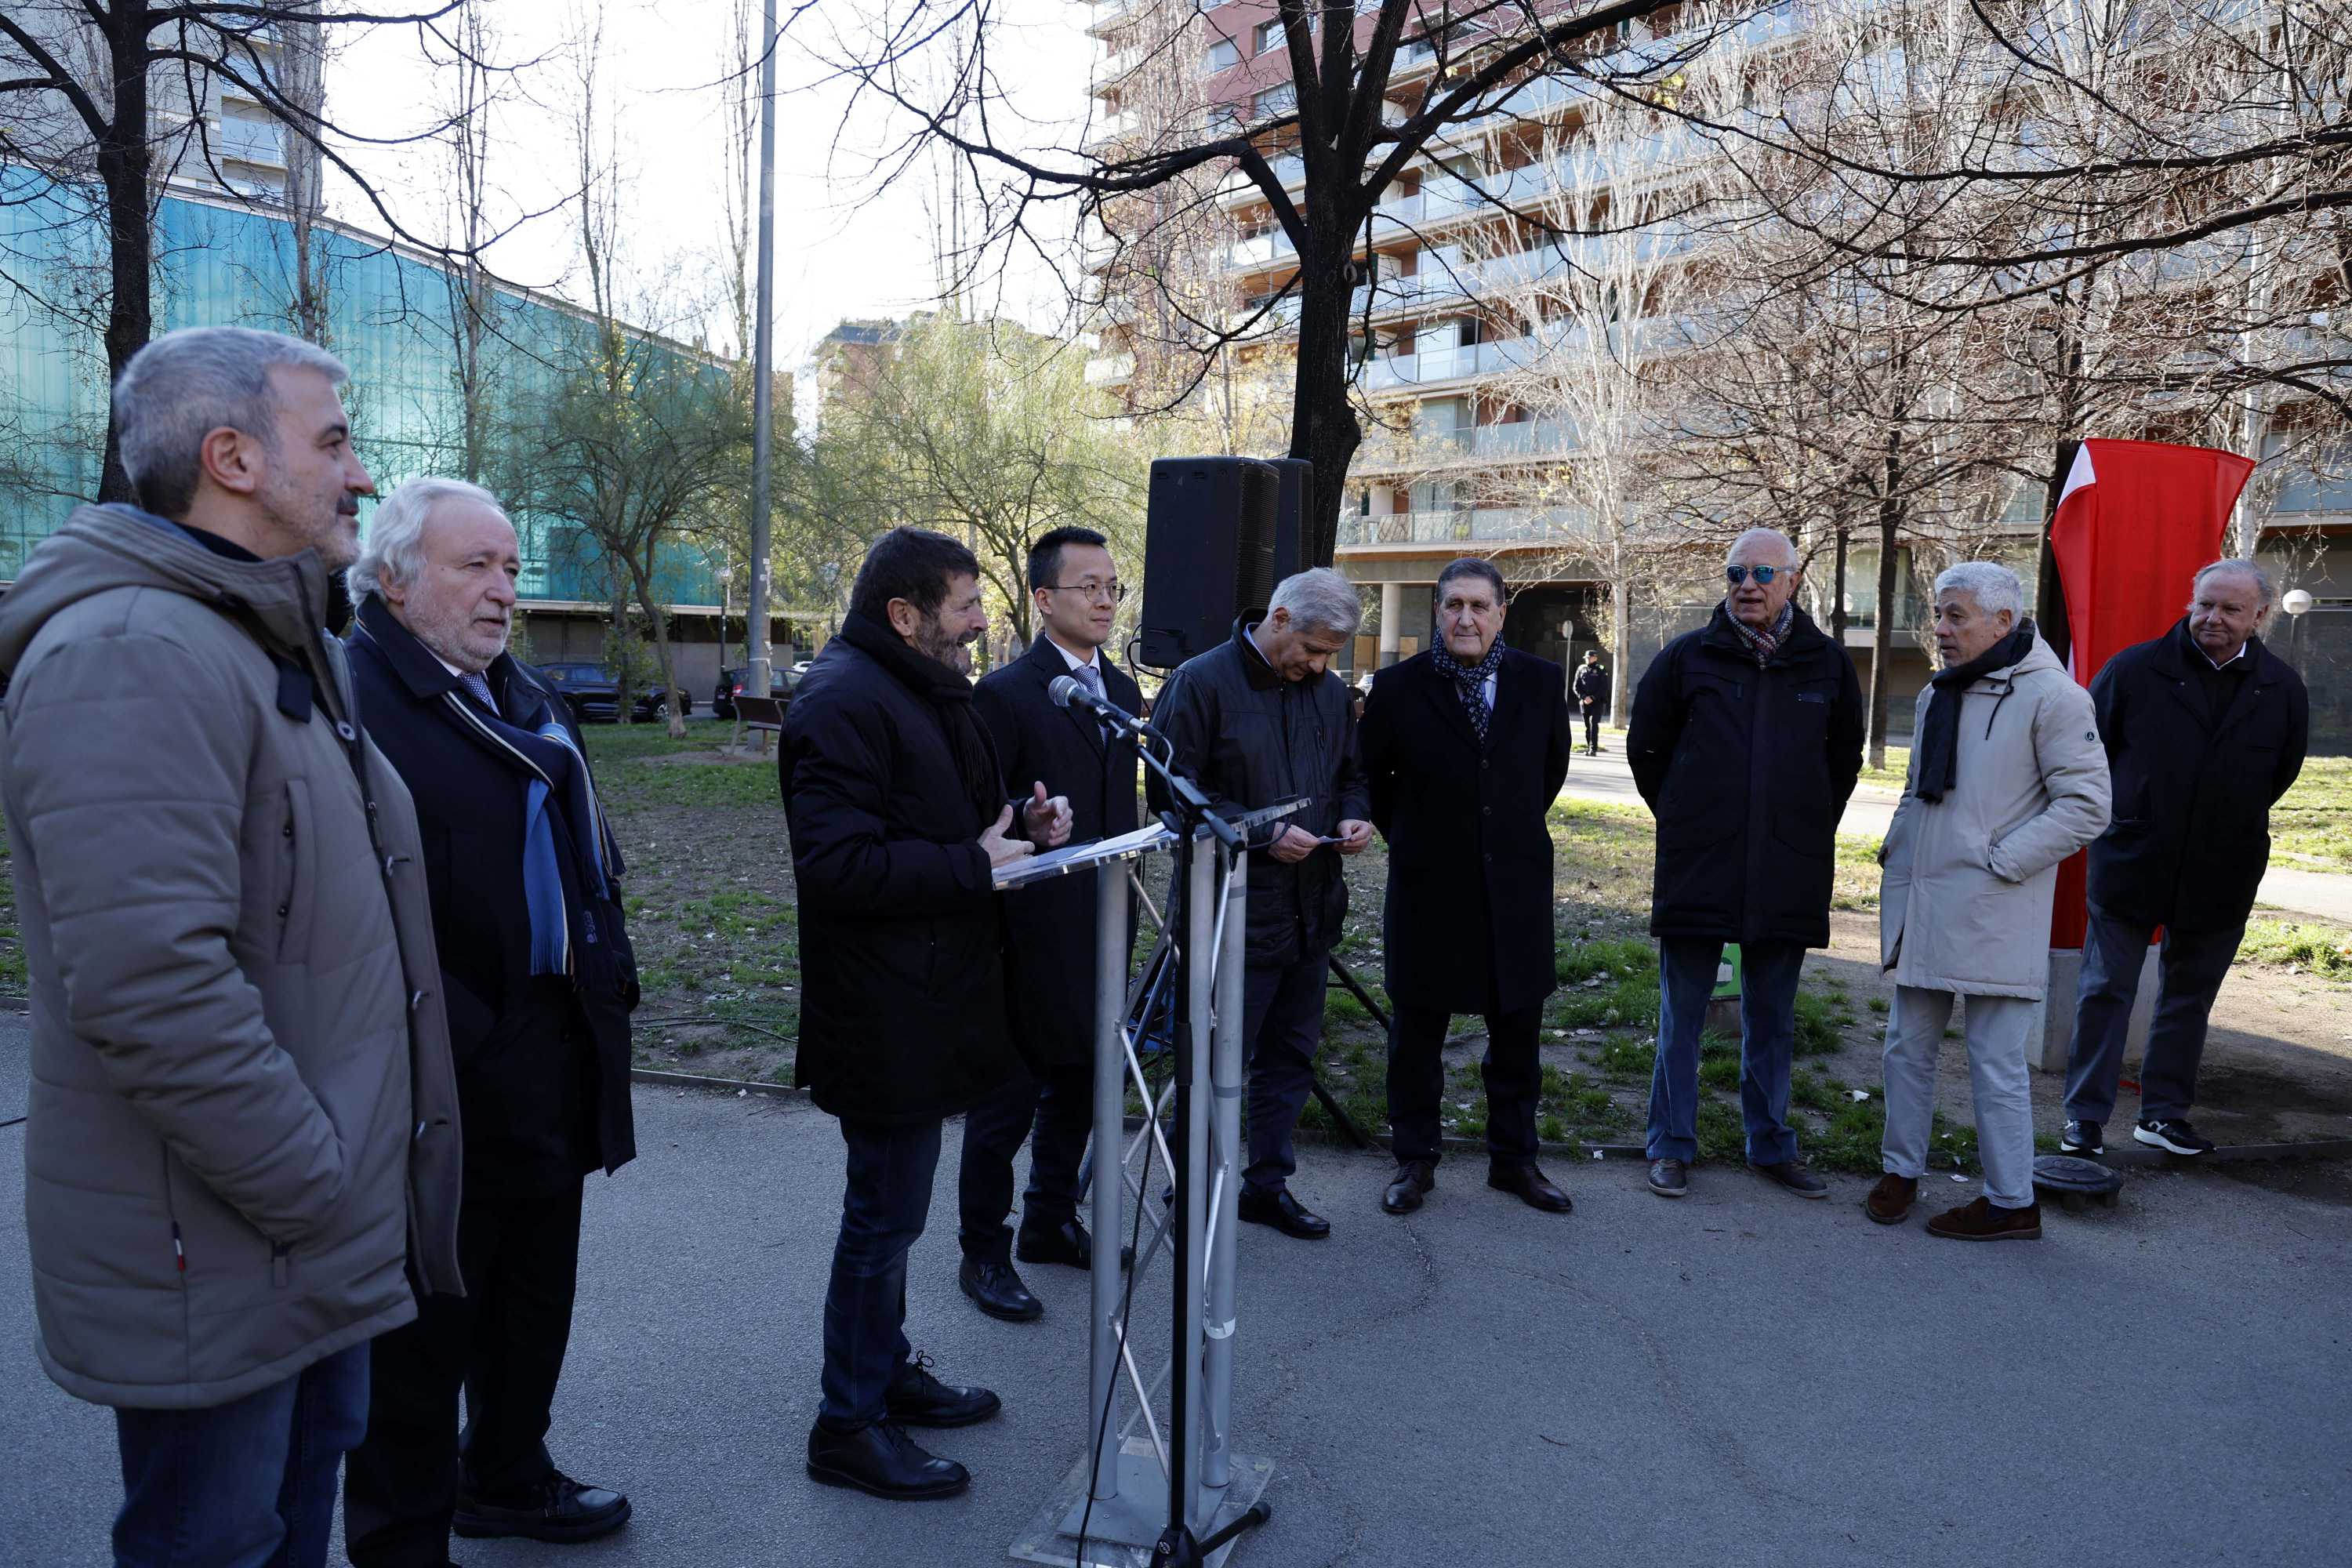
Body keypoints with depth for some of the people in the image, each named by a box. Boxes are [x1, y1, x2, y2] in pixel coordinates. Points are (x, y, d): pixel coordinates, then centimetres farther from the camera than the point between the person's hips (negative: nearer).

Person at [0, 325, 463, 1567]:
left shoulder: (282, 655, 13)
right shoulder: (133, 657, -21)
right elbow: (148, 985, -29)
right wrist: (316, 1192, -21)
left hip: (319, 1232, 9)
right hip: (216, 1271, -9)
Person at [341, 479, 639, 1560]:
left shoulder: (523, 699, 15)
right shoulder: (353, 697, -16)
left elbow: (585, 858, 20)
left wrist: (605, 977, 11)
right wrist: (447, 1038, -24)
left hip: (550, 1061, 9)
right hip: (444, 1074, -9)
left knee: (535, 1289, 22)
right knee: (424, 1322, 7)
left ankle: (509, 1478, 42)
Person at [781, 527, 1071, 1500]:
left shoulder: (923, 691, 15)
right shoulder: (845, 704, -20)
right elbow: (840, 864, -28)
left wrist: (1022, 827, 5)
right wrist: (976, 866, -24)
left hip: (924, 1000, 11)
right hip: (885, 1012, -11)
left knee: (892, 1206, 21)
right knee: (885, 1213, 0)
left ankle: (887, 1372, 36)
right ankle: (849, 1424, 15)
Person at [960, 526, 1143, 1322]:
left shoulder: (1122, 689, 11)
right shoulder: (1006, 693, -13)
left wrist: (1128, 901, 14)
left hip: (1103, 930, 8)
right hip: (1032, 934, -7)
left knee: (1078, 1086, 19)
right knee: (1006, 1099, 4)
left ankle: (1051, 1222, 37)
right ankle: (984, 1254, 19)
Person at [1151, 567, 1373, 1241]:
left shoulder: (1331, 691, 9)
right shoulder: (1202, 682, -11)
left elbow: (1352, 773, 22)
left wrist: (1355, 815, -2)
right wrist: (1264, 835, -19)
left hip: (1312, 908, 7)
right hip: (1236, 912, -6)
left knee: (1291, 1053, 15)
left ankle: (1268, 1183, 29)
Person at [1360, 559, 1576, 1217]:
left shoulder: (1541, 681, 1)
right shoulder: (1399, 686, -5)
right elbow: (1369, 774, 7)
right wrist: (1405, 835, 7)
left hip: (1516, 885, 2)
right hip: (1428, 888, -2)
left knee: (1517, 1033, 11)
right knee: (1417, 1034, 7)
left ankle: (1513, 1158, 26)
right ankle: (1415, 1162, 21)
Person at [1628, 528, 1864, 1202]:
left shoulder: (1826, 663, 5)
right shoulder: (1687, 657, -1)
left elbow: (1844, 760, 17)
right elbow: (1645, 748, 9)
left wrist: (1808, 830, 11)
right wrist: (1685, 821, 7)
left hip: (1788, 878, 2)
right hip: (1696, 870, -2)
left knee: (1772, 1021, 13)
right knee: (1681, 1017, 5)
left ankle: (1771, 1146, 25)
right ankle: (1672, 1146, 16)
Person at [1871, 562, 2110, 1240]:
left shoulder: (2051, 696, -11)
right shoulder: (1937, 695, 14)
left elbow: (2086, 806, -14)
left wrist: (1998, 861, -15)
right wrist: (1896, 849, 11)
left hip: (1993, 917, -8)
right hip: (1919, 906, 8)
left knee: (1996, 1063, 1)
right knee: (1908, 1046, 15)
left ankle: (2012, 1203, 14)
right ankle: (1901, 1171, 30)